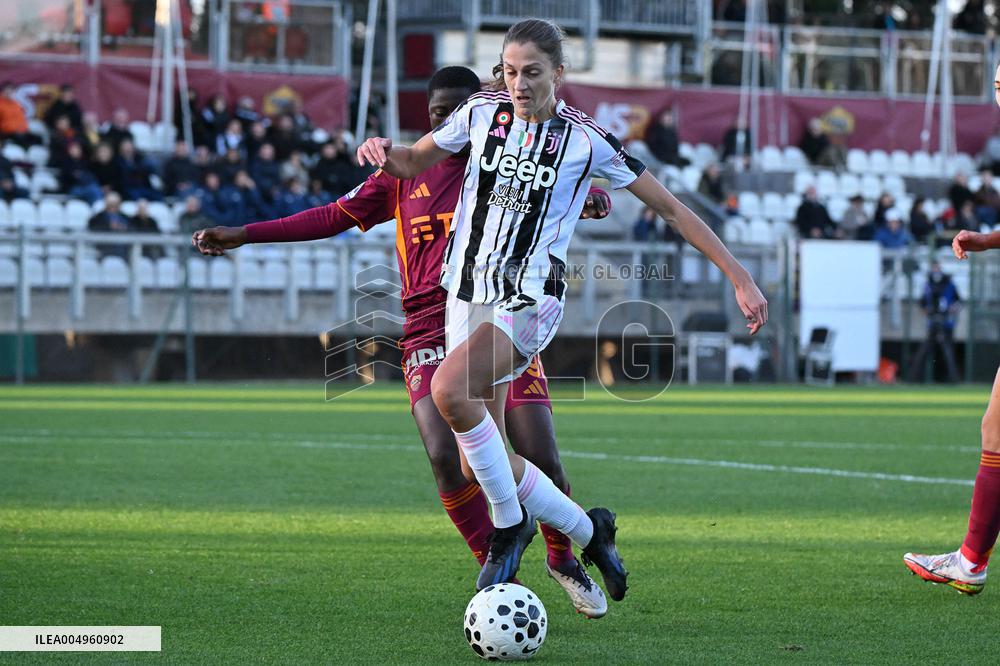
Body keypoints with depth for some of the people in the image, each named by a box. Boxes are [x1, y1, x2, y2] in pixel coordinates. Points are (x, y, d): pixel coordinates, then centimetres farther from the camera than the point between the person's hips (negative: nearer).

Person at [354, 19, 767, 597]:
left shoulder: (586, 139, -6)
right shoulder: (482, 112, 4)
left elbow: (670, 208, -1)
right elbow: (415, 163, 18)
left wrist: (740, 278, -4)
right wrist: (384, 151, -7)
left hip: (529, 300, -5)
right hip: (469, 293, 5)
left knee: (448, 389, -32)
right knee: (482, 459, 2)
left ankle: (510, 525, -14)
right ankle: (588, 530, 22)